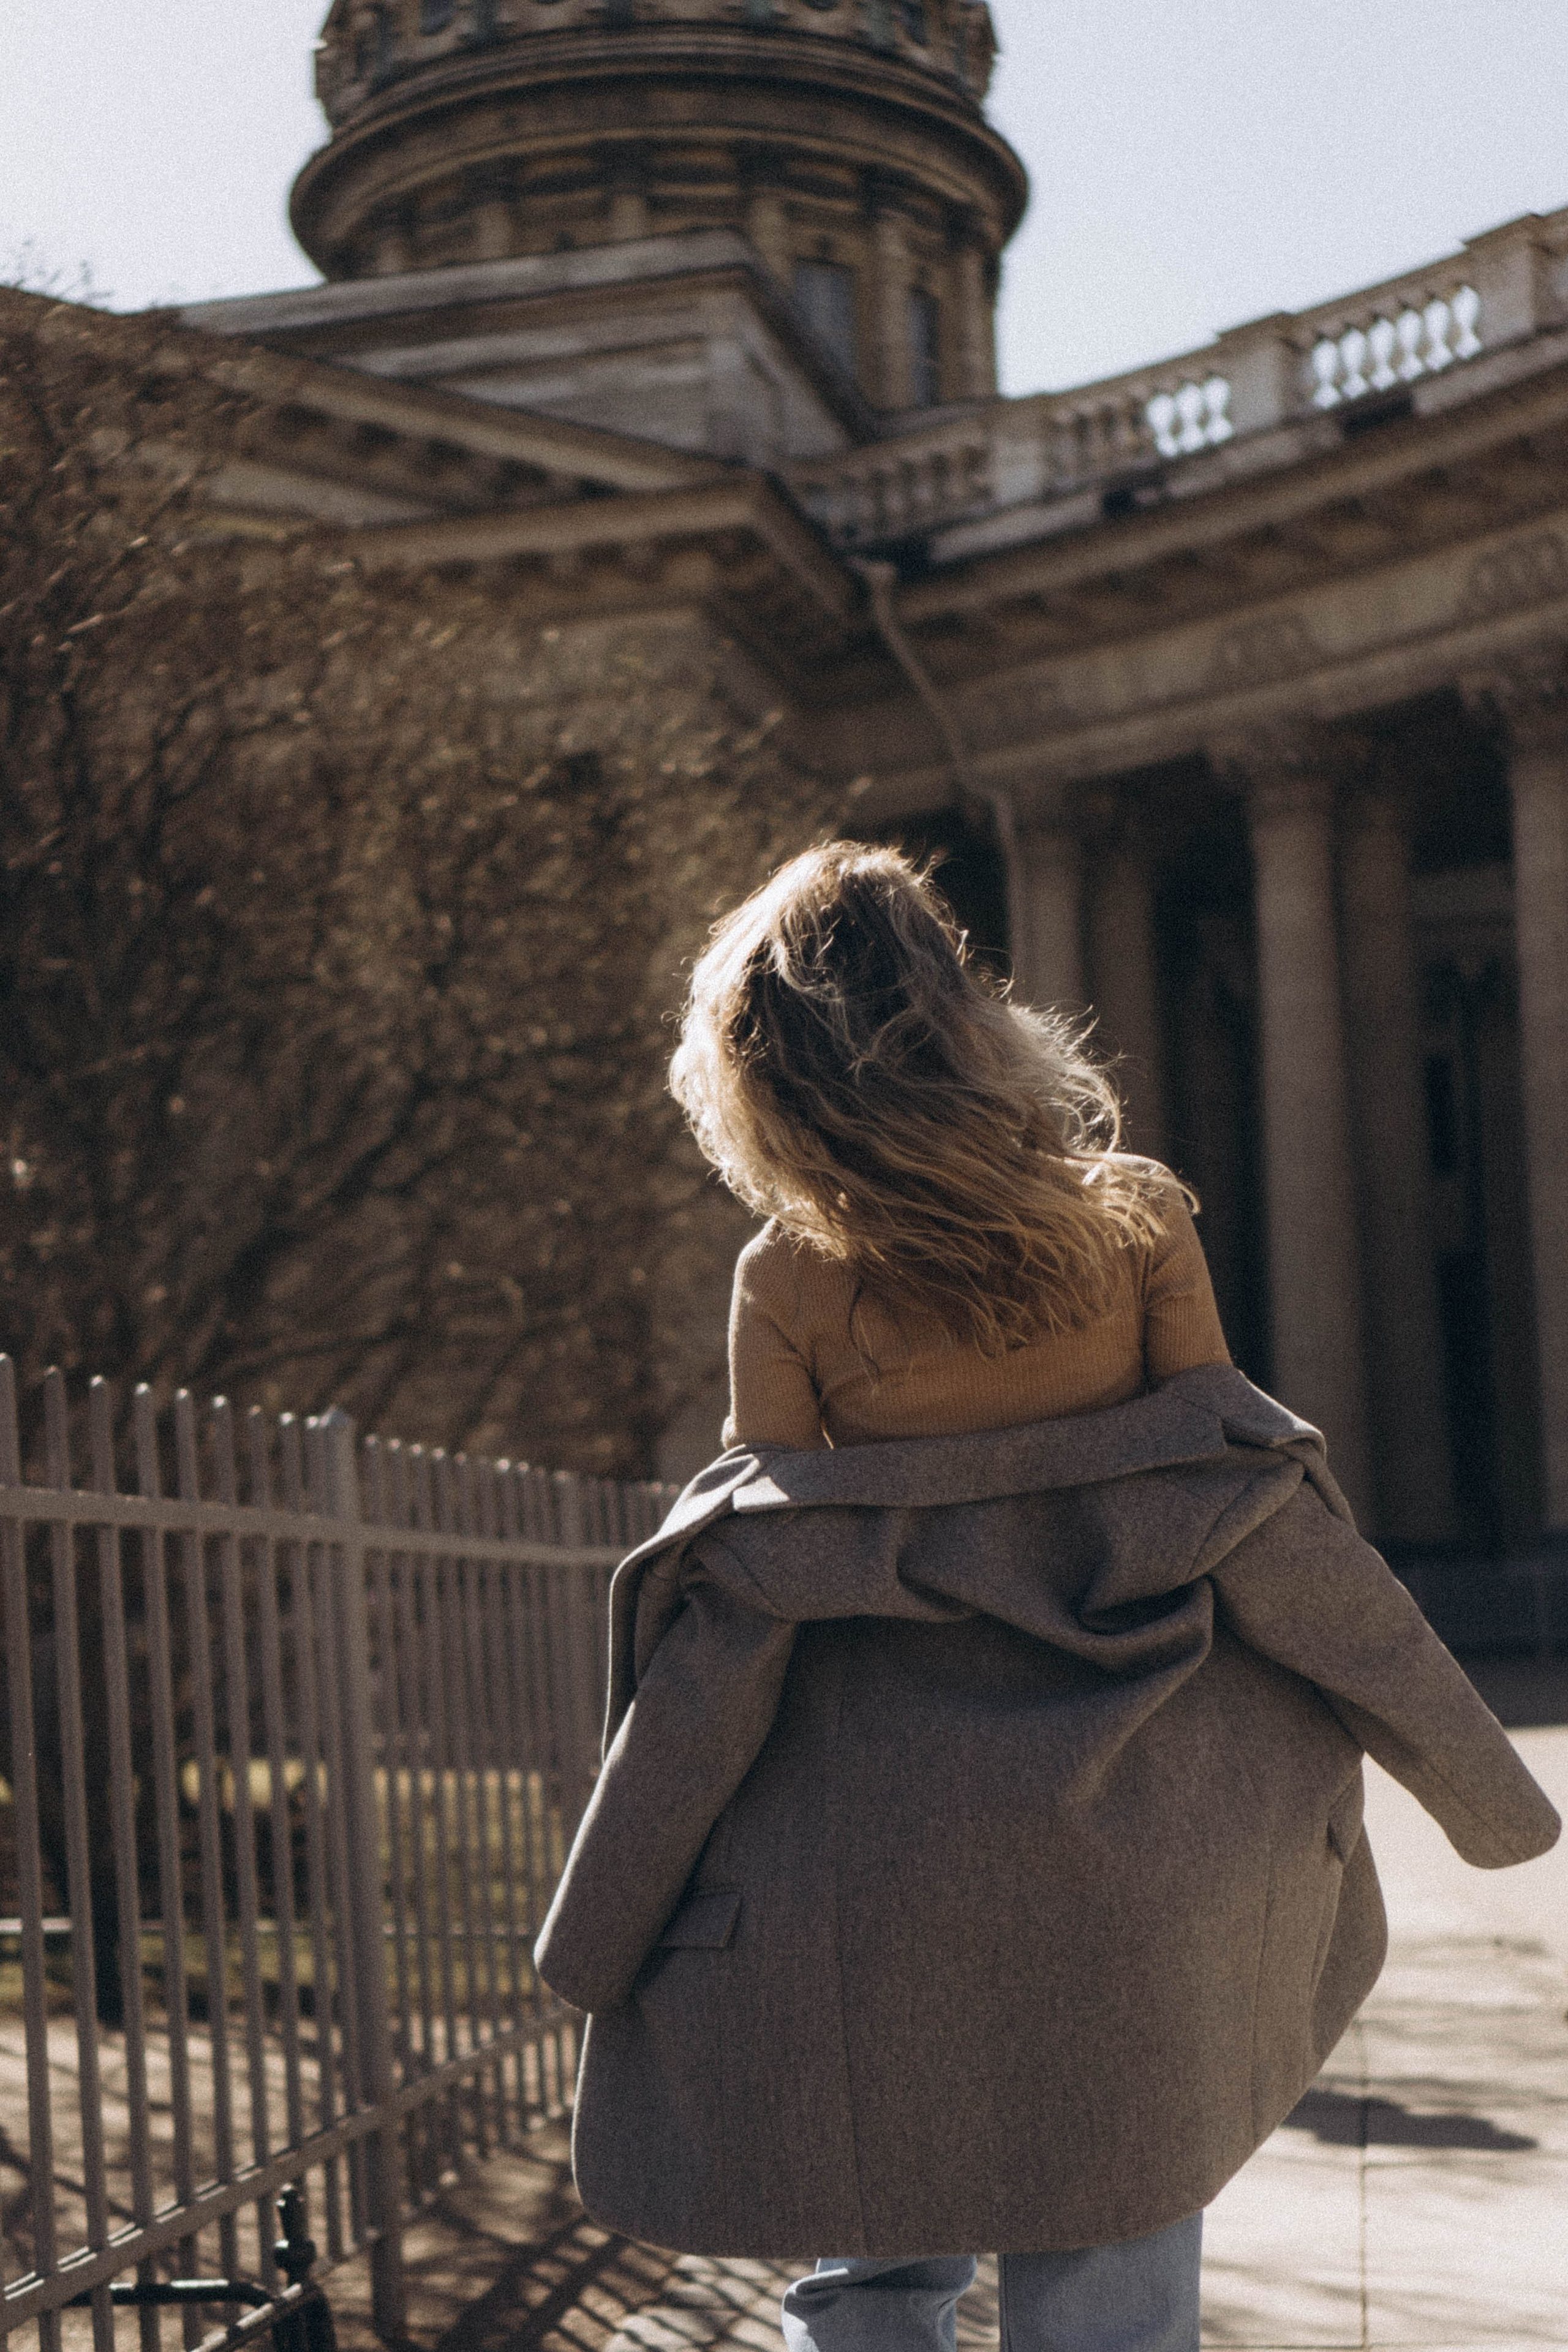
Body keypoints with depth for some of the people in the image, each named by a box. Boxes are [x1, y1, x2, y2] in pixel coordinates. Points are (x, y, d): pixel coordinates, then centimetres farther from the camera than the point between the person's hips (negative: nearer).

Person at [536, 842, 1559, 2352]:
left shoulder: (788, 1280, -6)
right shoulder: (1136, 1221, -3)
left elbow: (748, 1597, -4)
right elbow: (1244, 1513, -1)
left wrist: (614, 1924, 4)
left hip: (884, 1818, -1)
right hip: (1133, 1823, 1)